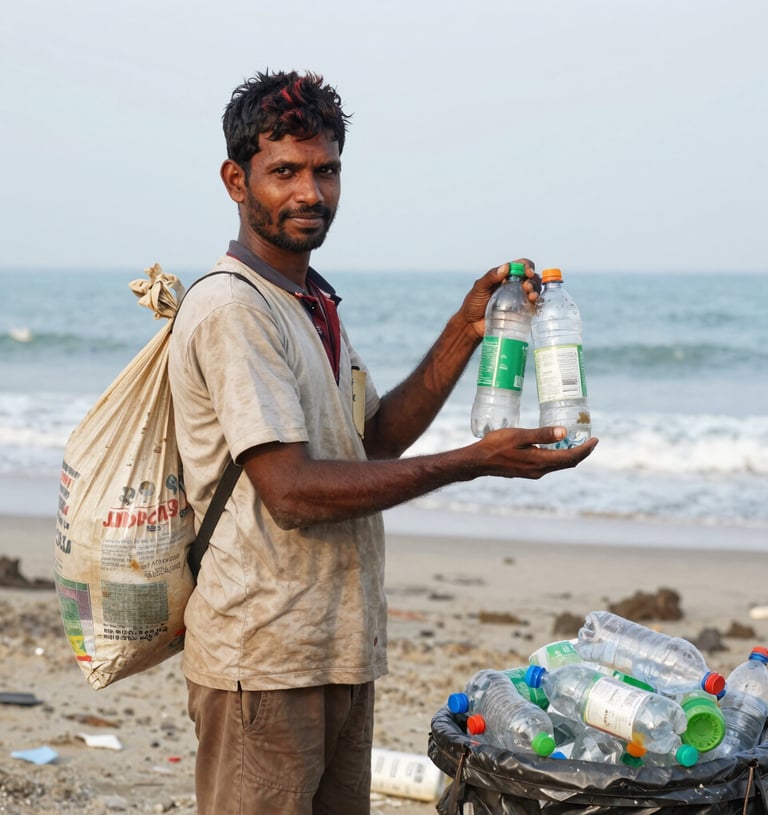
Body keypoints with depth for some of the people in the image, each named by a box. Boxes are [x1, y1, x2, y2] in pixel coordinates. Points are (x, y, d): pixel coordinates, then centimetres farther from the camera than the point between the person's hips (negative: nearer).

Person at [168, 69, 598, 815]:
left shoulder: (312, 305, 17)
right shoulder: (231, 307, -15)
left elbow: (376, 438, 14)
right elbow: (292, 492, -21)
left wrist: (465, 330, 3)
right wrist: (475, 462, -19)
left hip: (338, 653, 9)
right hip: (265, 660, -9)